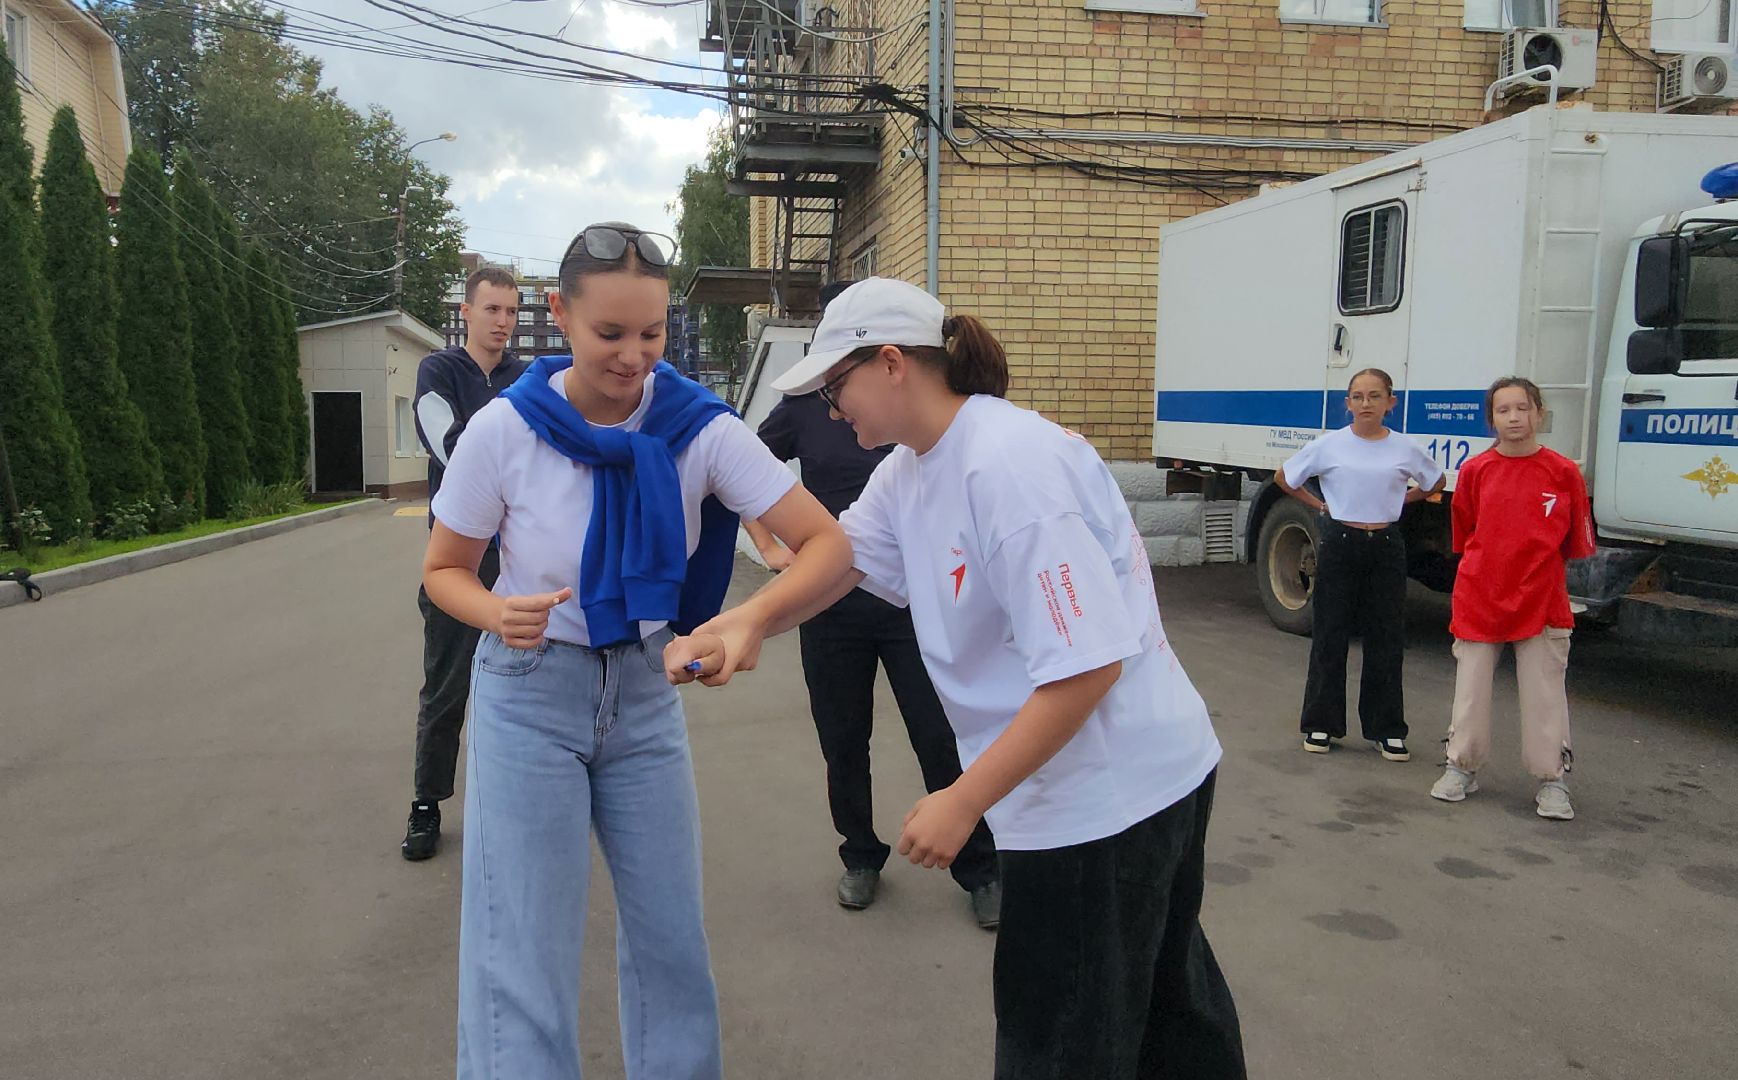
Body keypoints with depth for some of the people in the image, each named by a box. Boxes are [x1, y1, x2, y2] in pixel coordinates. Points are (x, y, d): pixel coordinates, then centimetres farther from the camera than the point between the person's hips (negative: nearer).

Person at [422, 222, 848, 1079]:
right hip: (530, 695, -2)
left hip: (646, 689, 2)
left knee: (671, 935, 14)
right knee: (524, 952, 0)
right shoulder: (505, 429, -16)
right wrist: (497, 613, -26)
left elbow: (826, 541, -18)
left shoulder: (699, 427, -15)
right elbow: (443, 570, -3)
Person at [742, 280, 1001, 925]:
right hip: (831, 601, 2)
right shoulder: (805, 406, 2)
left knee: (943, 740, 0)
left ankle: (979, 870, 18)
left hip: (914, 600, -2)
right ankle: (861, 858, 33)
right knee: (843, 744, 12)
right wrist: (769, 548, 8)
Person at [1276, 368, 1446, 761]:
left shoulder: (1404, 449, 1)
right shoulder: (1329, 445, -3)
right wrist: (1319, 505, 2)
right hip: (1340, 544, -1)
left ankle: (1387, 729, 16)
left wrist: (1397, 501, 7)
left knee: (1387, 639, 5)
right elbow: (1284, 477, 8)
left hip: (1386, 548, 2)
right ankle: (1321, 724, 14)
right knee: (1330, 636, 4)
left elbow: (1436, 482, 19)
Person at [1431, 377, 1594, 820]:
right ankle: (1461, 767, 23)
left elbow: (1576, 543, 5)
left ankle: (1552, 781, 16)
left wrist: (1540, 572, 7)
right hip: (1478, 598, 2)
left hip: (1542, 601, -1)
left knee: (1545, 692, 4)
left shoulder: (1563, 472, -4)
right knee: (1471, 687, 9)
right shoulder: (1475, 471, 0)